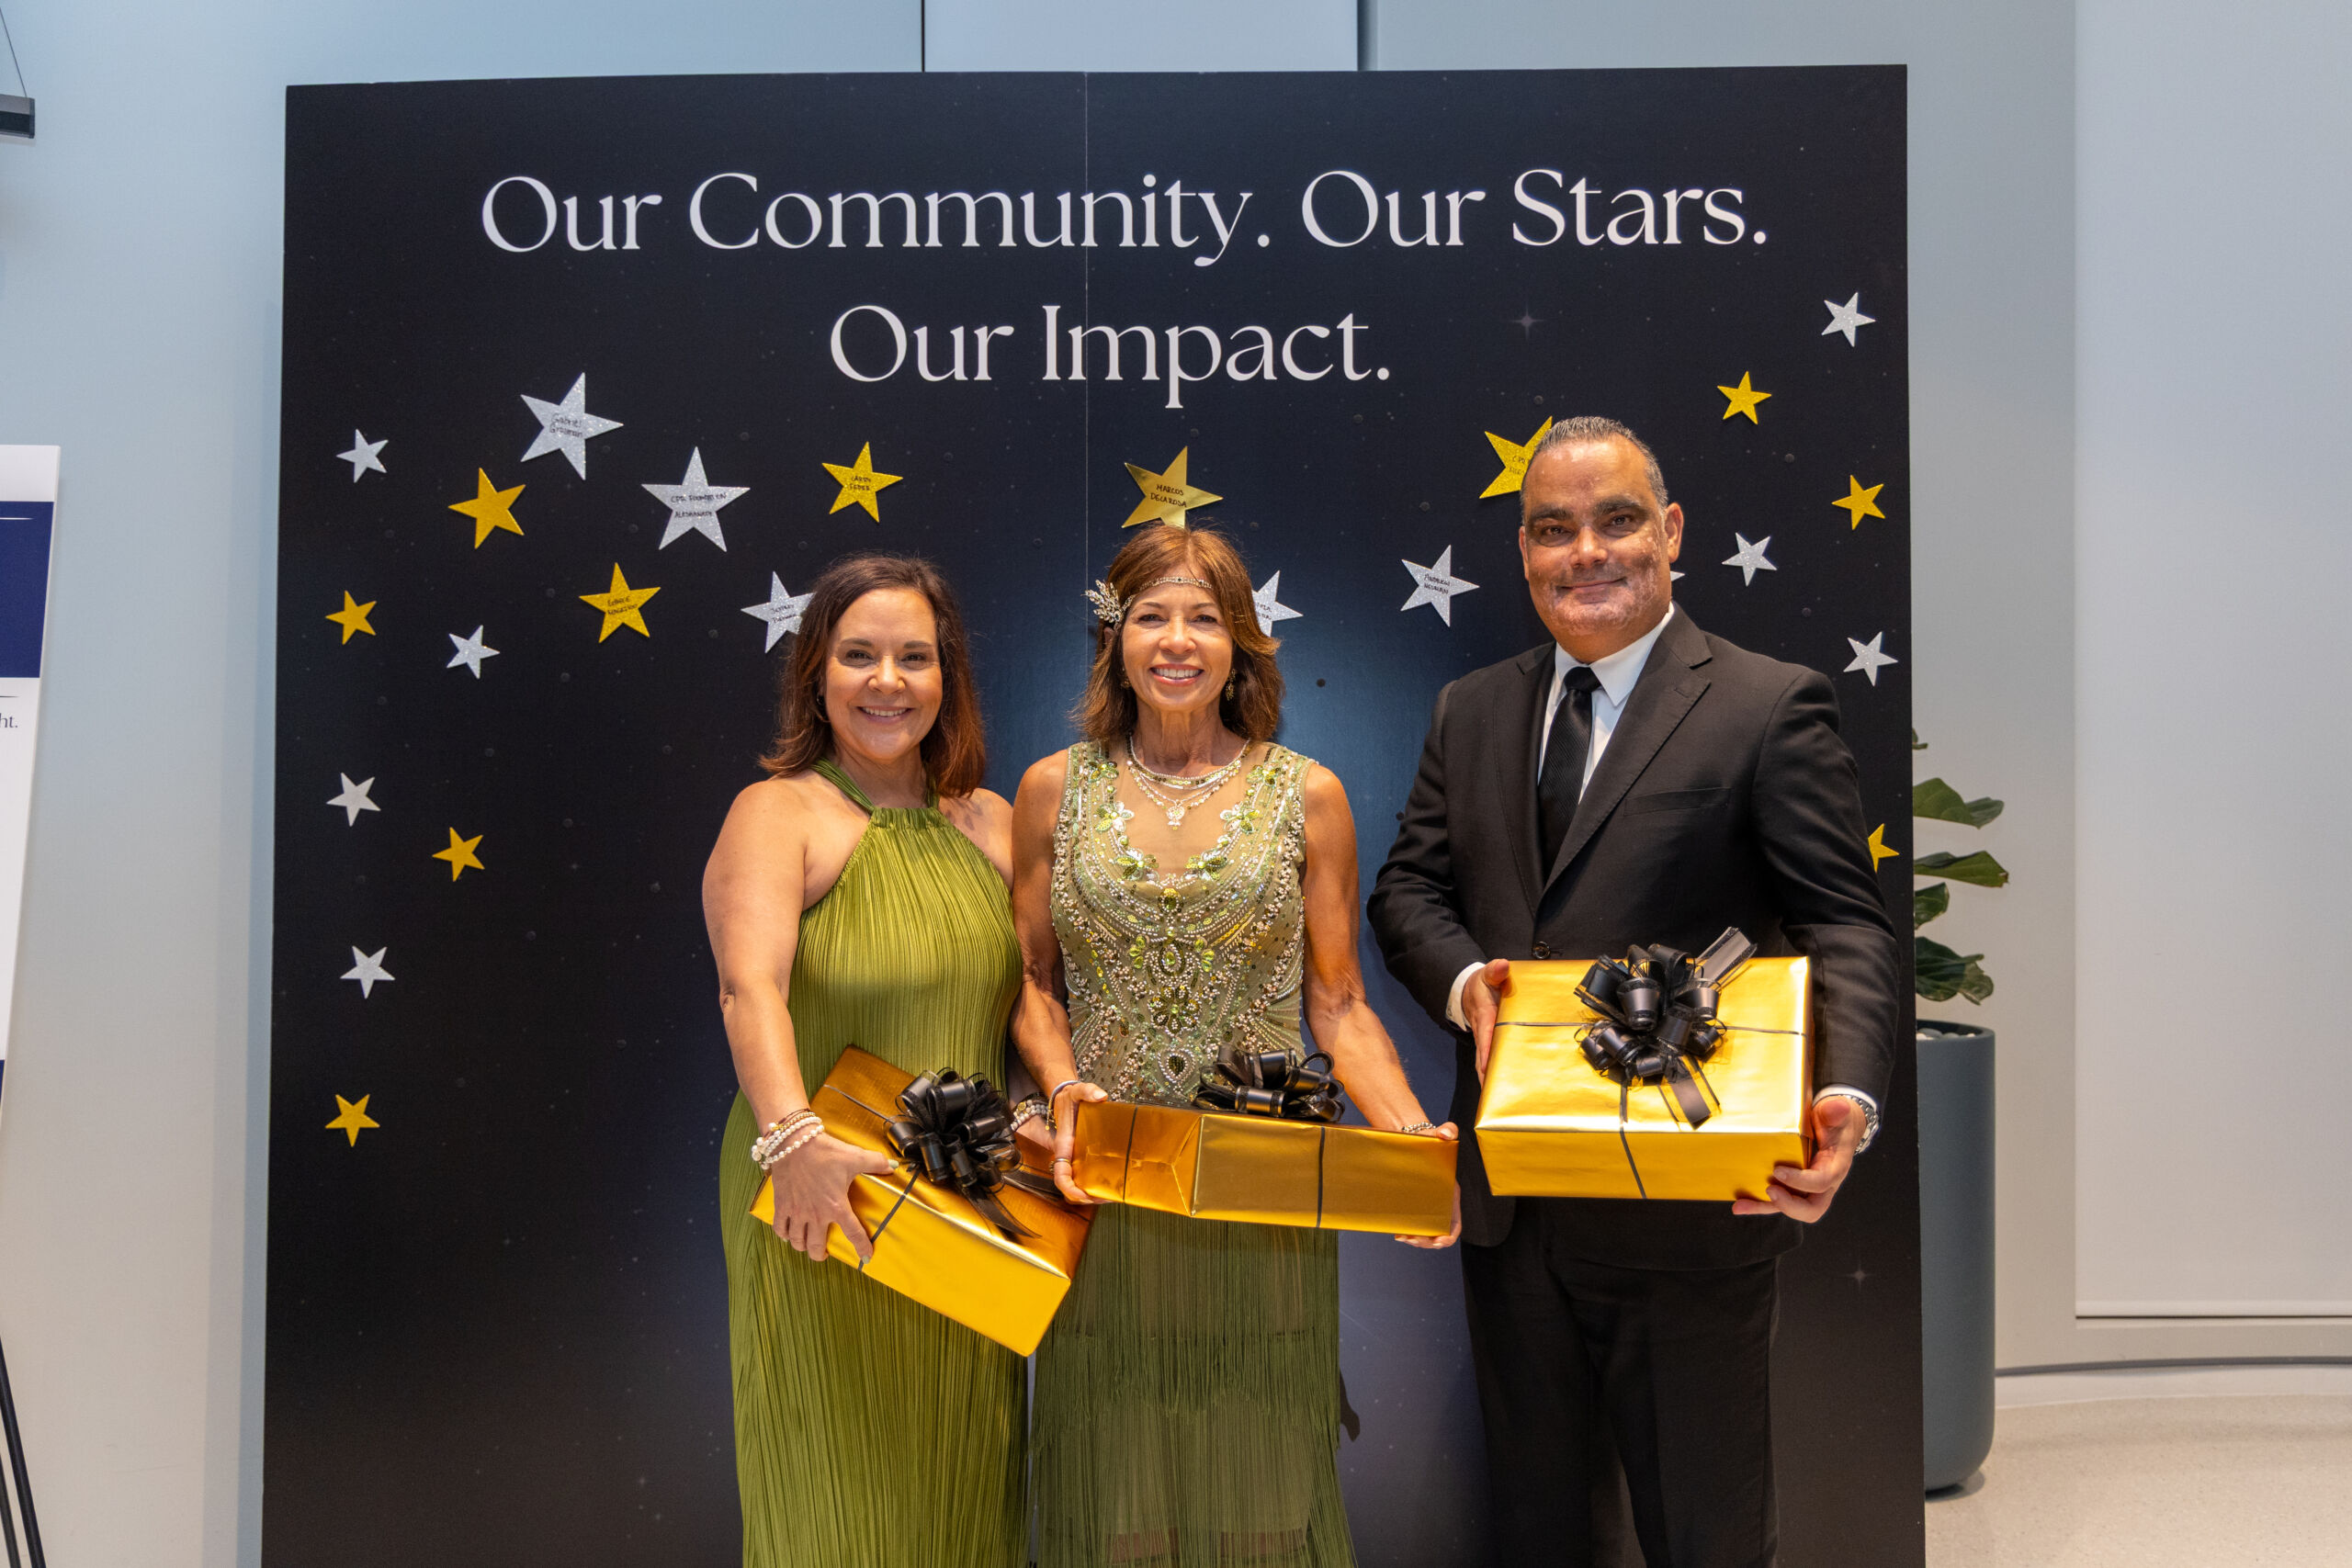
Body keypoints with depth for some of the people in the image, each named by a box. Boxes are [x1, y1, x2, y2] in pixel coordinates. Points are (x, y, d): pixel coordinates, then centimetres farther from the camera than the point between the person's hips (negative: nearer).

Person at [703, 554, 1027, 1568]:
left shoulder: (990, 823, 7)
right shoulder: (778, 815, -9)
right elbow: (751, 983, -25)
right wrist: (794, 1139, -40)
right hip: (823, 1210, -4)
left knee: (959, 1480, 16)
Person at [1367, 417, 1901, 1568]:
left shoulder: (1771, 707, -5)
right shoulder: (1470, 711, 10)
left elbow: (1844, 925, -12)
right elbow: (1408, 887, 8)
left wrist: (1848, 1097, -30)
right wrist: (1465, 982, -14)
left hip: (1690, 1211, -4)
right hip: (1510, 1202, 5)